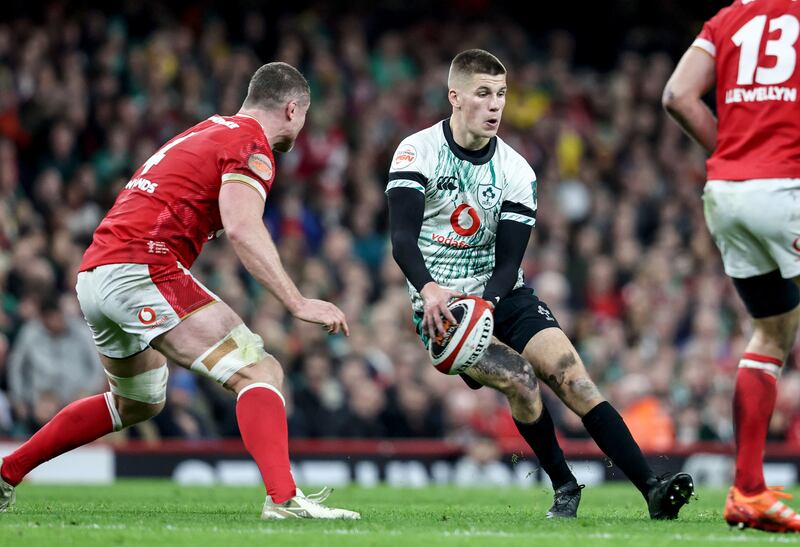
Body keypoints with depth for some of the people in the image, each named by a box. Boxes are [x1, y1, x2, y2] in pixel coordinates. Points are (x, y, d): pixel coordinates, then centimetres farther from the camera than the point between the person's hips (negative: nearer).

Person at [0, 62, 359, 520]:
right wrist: (298, 303, -22)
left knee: (138, 404, 29)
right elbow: (242, 228, -21)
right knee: (261, 372, -11)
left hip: (93, 276, 10)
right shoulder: (251, 146, -4)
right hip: (143, 271, -10)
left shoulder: (204, 133, 25)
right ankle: (284, 498, -30)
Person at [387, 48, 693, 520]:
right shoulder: (417, 153, -7)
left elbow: (509, 262, -4)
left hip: (501, 297, 3)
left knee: (569, 372, -19)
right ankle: (565, 488, -7)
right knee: (518, 377, -27)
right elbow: (402, 237, -19)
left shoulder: (516, 172, 1)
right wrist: (429, 289, -38)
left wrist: (484, 302, -26)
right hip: (441, 306, -3)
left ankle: (652, 488, -24)